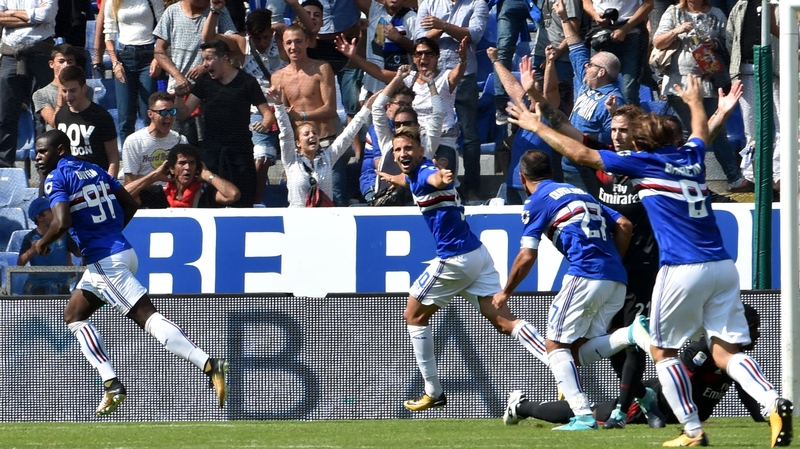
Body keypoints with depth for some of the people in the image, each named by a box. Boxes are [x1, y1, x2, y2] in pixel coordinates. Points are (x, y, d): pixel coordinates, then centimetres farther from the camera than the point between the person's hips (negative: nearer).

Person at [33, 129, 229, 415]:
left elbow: (62, 223, -22)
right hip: (123, 250, 9)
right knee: (74, 315, 18)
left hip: (105, 262, -9)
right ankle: (111, 384, 10)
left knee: (148, 318, -14)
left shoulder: (56, 179, -8)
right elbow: (131, 205, 18)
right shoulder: (95, 170, 16)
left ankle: (209, 366, -23)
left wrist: (43, 243, -2)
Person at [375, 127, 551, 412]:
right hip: (477, 254, 9)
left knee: (414, 316, 11)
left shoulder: (426, 172, -14)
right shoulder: (414, 174, 14)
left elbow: (435, 178, -42)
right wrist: (391, 178, 64)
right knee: (504, 320, -3)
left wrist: (443, 177, -66)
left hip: (455, 258, -9)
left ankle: (433, 392, 14)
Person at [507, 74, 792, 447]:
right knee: (726, 352, 4)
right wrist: (695, 101, 63)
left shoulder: (644, 162, 2)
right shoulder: (691, 156, 17)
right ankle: (773, 404, -20)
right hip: (722, 266, 6)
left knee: (663, 350, 11)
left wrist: (537, 126, 15)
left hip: (683, 269, -6)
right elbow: (701, 134, 43)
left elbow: (581, 154, 4)